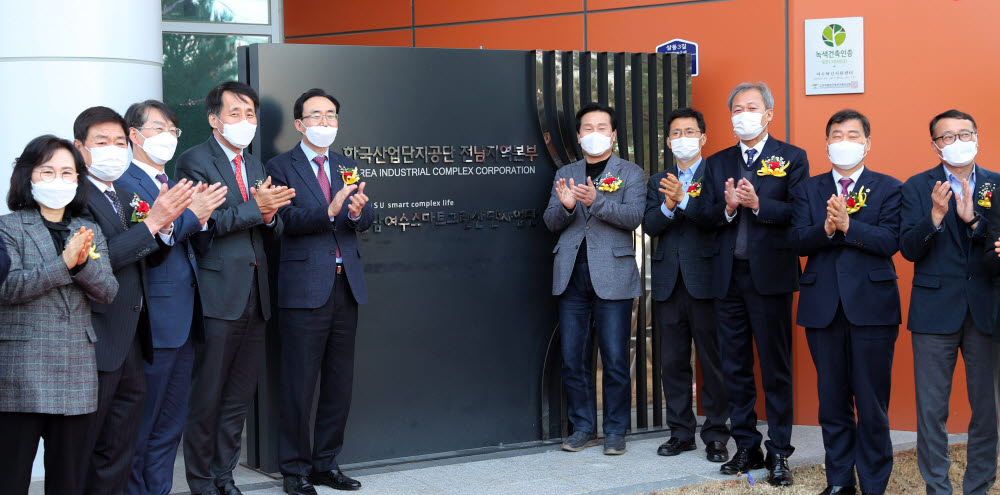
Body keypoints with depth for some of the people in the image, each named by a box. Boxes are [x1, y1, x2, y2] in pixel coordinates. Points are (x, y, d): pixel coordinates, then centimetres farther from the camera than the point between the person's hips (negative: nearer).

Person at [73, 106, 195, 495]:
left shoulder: (126, 198, 17)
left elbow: (149, 257, 16)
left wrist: (165, 225, -3)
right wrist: (151, 221, -21)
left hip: (129, 342, 9)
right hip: (96, 342, -9)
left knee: (117, 456, 14)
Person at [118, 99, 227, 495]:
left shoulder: (172, 185, 20)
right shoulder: (125, 182, -7)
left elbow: (199, 247, 15)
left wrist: (203, 217, -3)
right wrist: (190, 215, -17)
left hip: (185, 319, 9)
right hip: (154, 321, -9)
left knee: (170, 424, 13)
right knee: (141, 422, -2)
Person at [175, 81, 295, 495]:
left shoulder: (254, 165, 19)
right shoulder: (195, 160, -5)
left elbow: (274, 228, 16)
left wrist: (270, 215, -6)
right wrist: (254, 208, -20)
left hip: (254, 297, 7)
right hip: (218, 296, -7)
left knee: (240, 395, 11)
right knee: (207, 396, -1)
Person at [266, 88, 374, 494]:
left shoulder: (347, 167, 15)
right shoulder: (282, 167, -1)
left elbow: (366, 217, 4)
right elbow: (292, 219, -14)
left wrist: (357, 211, -19)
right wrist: (330, 210, -30)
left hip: (346, 285, 6)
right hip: (306, 288, -6)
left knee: (340, 381, 11)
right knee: (300, 384, -1)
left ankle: (326, 462, 22)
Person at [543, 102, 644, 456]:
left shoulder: (631, 174, 6)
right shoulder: (565, 175, 16)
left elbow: (634, 216, -8)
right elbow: (550, 221, 8)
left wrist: (595, 201, -23)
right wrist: (565, 205, -14)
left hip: (612, 277, -3)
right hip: (571, 278, 3)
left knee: (615, 360, -2)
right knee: (572, 360, 5)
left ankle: (615, 430, 9)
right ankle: (582, 427, 15)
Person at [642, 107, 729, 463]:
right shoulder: (657, 182, 17)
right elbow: (649, 226, 4)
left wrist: (684, 199, -23)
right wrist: (667, 207, -14)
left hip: (705, 282, -4)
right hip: (668, 283, 5)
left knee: (713, 360, -2)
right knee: (673, 362, 8)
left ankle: (716, 434, 4)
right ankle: (681, 432, 16)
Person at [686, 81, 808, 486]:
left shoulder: (791, 158, 1)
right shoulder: (717, 163, 13)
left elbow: (799, 212, -10)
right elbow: (702, 217, 4)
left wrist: (758, 204, -22)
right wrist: (727, 207, -15)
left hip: (770, 274, -4)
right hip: (729, 277, 4)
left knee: (776, 368, 0)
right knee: (735, 367, 9)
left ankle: (779, 452, 7)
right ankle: (746, 447, 19)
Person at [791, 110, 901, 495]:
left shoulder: (888, 189, 5)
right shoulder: (809, 190, 12)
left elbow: (890, 241, -10)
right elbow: (799, 242, -1)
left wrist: (847, 224, -21)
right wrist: (826, 228, -20)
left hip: (871, 306, -2)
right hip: (823, 306, 3)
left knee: (872, 403, 0)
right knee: (832, 402, 9)